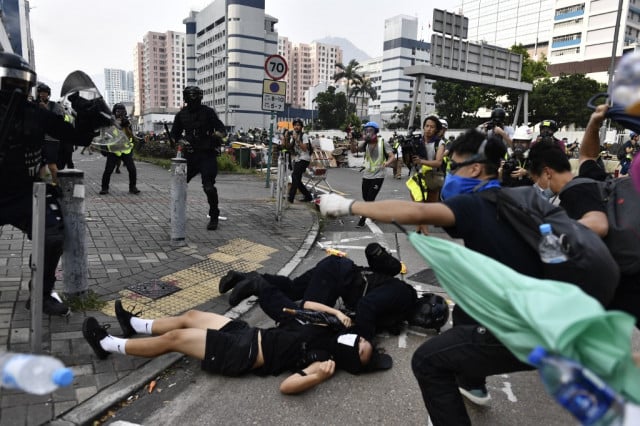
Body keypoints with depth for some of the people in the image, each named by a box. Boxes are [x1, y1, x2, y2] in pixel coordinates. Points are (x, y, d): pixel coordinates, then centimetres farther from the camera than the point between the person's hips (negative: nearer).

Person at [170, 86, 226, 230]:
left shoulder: (208, 112, -3)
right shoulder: (181, 115, 8)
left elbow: (221, 129, -5)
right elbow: (175, 134, 15)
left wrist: (217, 135, -27)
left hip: (207, 155, -4)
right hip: (190, 155, 4)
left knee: (209, 187, -13)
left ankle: (214, 217, 3)